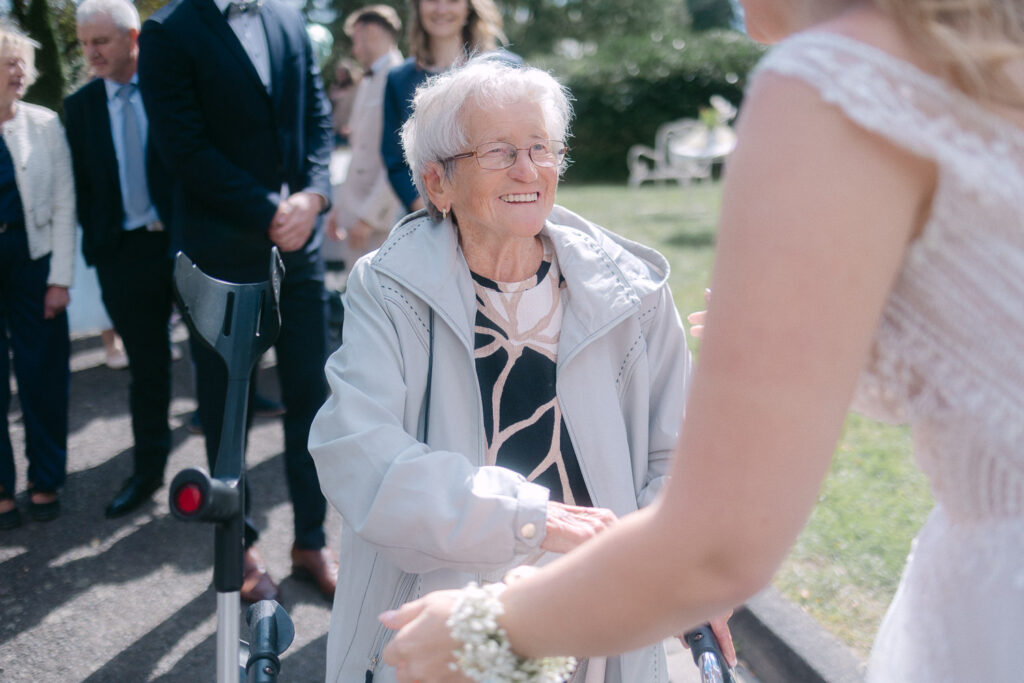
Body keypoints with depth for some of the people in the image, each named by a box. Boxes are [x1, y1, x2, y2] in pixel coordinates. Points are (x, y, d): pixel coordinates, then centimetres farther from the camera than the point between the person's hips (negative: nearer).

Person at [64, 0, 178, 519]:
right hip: (125, 252, 3)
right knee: (145, 365, 11)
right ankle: (148, 470, 23)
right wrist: (98, 242, 2)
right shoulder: (79, 106, 5)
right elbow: (82, 184, 9)